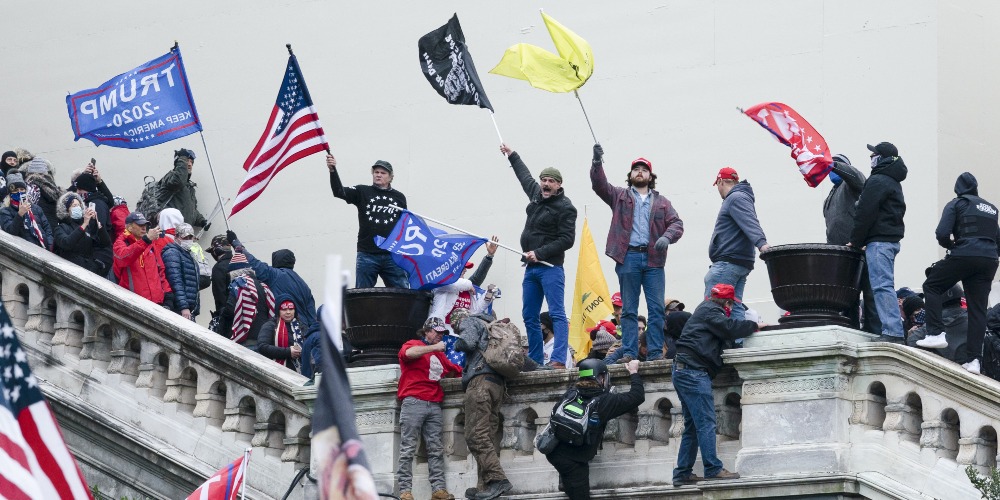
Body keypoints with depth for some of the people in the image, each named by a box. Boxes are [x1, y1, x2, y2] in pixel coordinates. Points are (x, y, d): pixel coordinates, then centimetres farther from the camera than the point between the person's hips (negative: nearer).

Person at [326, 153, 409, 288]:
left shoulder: (399, 197, 12)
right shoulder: (362, 192, 7)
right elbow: (339, 192, -8)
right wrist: (332, 171, -26)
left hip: (392, 256, 1)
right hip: (367, 255, -1)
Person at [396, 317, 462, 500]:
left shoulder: (439, 354, 27)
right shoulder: (413, 344, 8)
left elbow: (455, 370, 30)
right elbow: (409, 352, -15)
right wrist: (435, 347, -11)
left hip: (434, 406, 7)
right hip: (413, 402, -7)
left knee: (436, 449, -1)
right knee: (408, 449, -9)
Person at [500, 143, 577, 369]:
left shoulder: (565, 207, -10)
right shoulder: (536, 194, 12)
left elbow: (567, 240, -16)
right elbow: (525, 176, 34)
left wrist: (540, 253, -18)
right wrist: (512, 155, 45)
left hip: (550, 267, -9)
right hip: (531, 267, 9)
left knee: (557, 314, -14)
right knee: (529, 316, 10)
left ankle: (559, 360, -24)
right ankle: (535, 359, 16)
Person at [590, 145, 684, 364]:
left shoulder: (661, 202, 17)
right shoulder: (620, 196, 15)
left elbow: (676, 223, 8)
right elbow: (599, 185, 0)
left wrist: (667, 237, -13)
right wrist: (597, 163, -16)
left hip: (653, 259, 1)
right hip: (628, 257, -1)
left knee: (657, 308, -4)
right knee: (628, 309, 1)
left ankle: (656, 352, -2)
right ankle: (629, 352, 1)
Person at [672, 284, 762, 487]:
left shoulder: (706, 309, 26)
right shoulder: (710, 310, -4)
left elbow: (725, 332, 23)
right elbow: (730, 327, -16)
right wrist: (755, 326, -4)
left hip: (683, 371, 10)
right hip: (694, 371, -10)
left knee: (693, 426, 9)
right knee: (706, 423, -13)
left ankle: (682, 473, 7)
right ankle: (713, 469, -18)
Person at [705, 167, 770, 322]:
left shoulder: (736, 199, -9)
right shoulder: (738, 197, 24)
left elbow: (750, 222, -24)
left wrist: (761, 243, -37)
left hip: (727, 264, -11)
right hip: (741, 263, 11)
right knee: (734, 306, 7)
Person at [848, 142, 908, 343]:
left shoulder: (877, 181, -10)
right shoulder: (894, 182, 22)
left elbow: (865, 213, -15)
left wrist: (855, 241, -6)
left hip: (879, 241, -10)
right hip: (892, 239, 10)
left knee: (881, 285, -15)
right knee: (884, 285, 12)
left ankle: (892, 332, -23)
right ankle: (894, 331, 9)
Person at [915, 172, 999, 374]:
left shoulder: (956, 204, 5)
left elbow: (942, 234, -6)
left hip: (963, 256, -5)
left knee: (932, 286, 14)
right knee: (978, 308, 4)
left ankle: (937, 334, -1)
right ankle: (974, 359, -4)